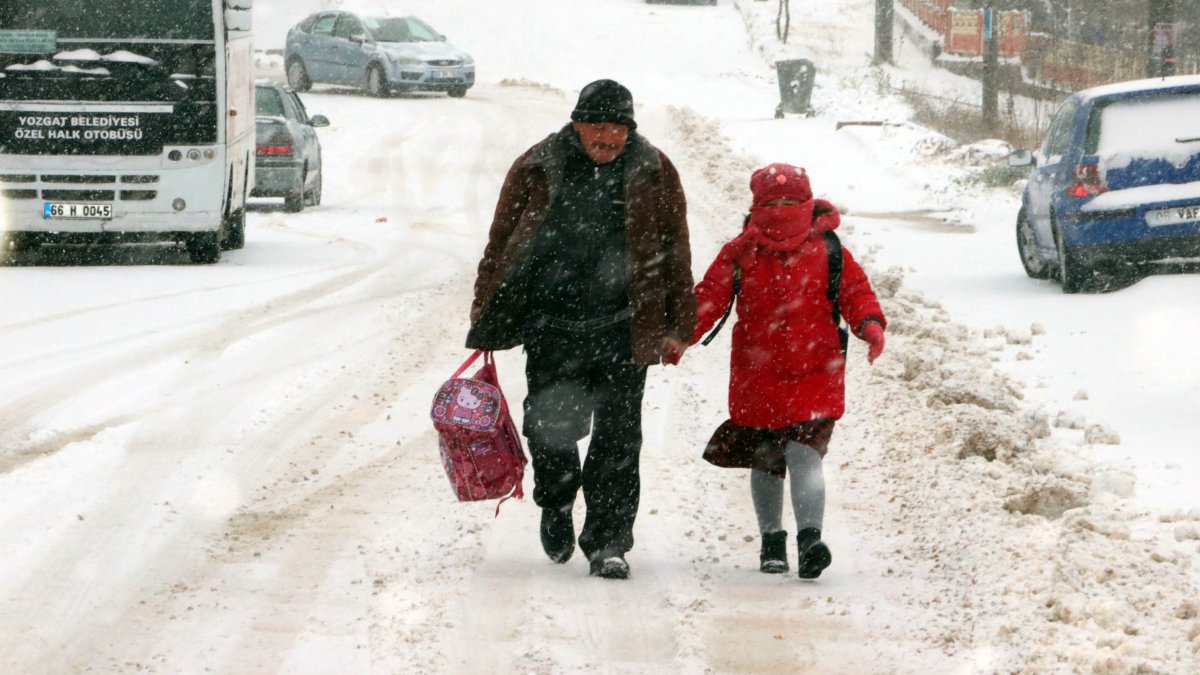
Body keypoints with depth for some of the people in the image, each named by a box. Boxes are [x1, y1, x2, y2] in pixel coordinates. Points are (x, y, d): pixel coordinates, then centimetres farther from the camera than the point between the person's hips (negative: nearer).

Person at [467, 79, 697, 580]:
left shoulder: (654, 174, 6)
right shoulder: (536, 171, 4)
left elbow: (675, 255, 11)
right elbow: (501, 248, 10)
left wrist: (676, 327, 8)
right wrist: (486, 322, 8)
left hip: (624, 330, 0)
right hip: (552, 328, 0)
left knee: (617, 439, -3)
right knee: (551, 428, -1)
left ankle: (608, 542, 3)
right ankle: (556, 506, 29)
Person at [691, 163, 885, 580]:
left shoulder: (828, 252, 2)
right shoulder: (739, 255, 3)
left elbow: (855, 292, 4)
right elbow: (709, 298, 2)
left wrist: (870, 324, -17)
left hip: (813, 377, -2)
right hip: (757, 378, 3)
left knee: (803, 456, -20)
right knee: (765, 463, 13)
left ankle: (809, 539, -23)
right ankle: (772, 541, 28)